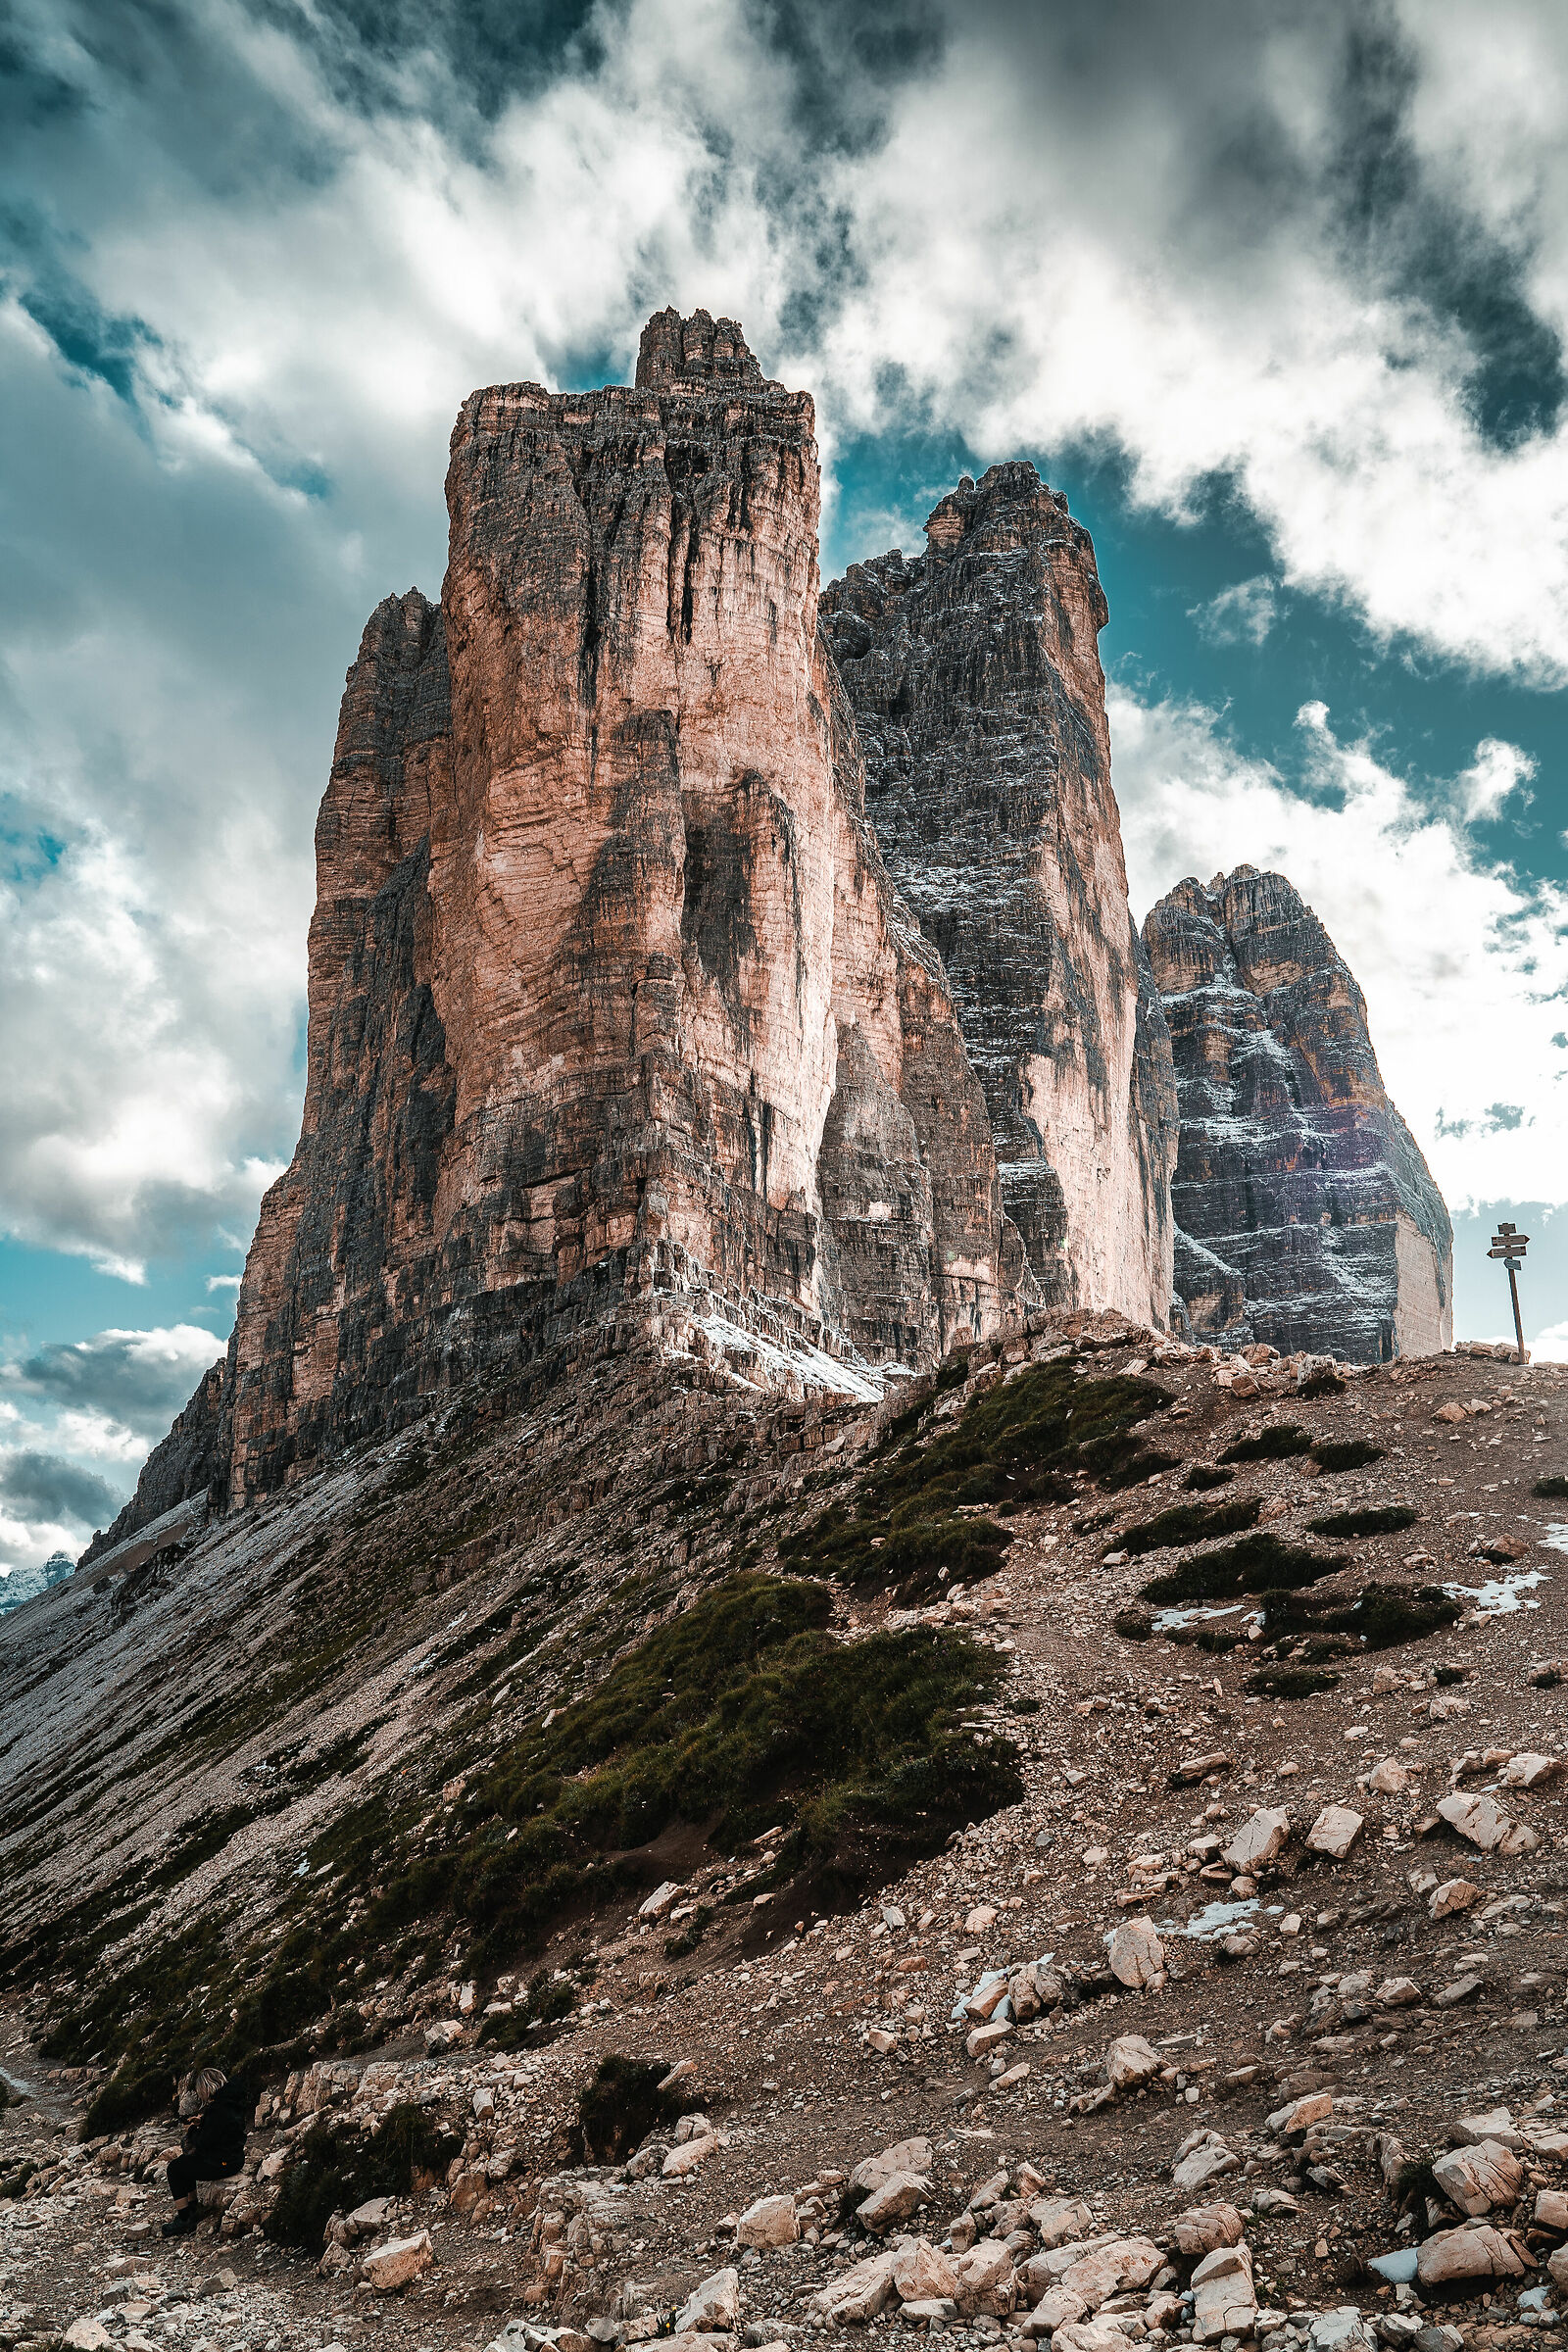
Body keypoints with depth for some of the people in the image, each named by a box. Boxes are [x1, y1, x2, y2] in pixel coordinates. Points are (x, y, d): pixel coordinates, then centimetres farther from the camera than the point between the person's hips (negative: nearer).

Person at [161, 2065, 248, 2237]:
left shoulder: (218, 2109, -28)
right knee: (184, 2161, 25)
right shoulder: (233, 2100, 2)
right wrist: (202, 2122, 4)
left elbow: (203, 2143, -21)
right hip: (234, 2157, 10)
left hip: (222, 2163, -10)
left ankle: (184, 2220, 10)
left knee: (175, 2169, 4)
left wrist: (194, 2129, -3)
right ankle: (192, 2209, 31)